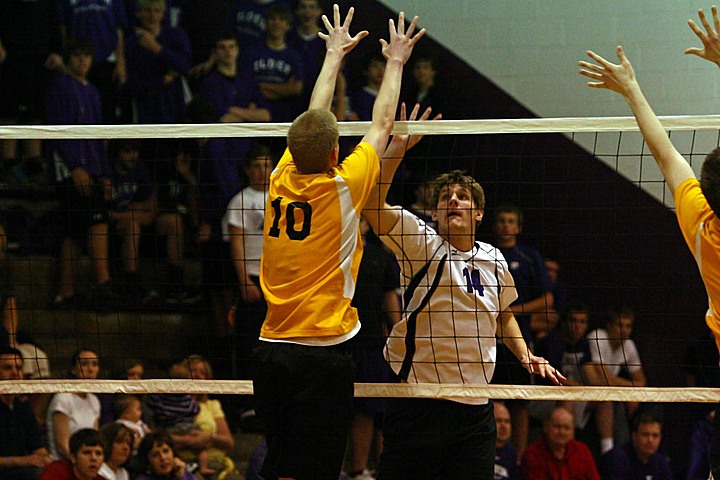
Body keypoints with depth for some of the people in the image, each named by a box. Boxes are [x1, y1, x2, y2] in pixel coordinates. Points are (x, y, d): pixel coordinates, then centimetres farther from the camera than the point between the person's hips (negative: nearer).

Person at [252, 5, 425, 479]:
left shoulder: (282, 182, 3)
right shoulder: (341, 188, -9)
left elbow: (312, 123, 20)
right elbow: (382, 125, 6)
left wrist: (335, 55, 32)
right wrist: (395, 63, 22)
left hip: (271, 351, 6)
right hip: (323, 352, -6)